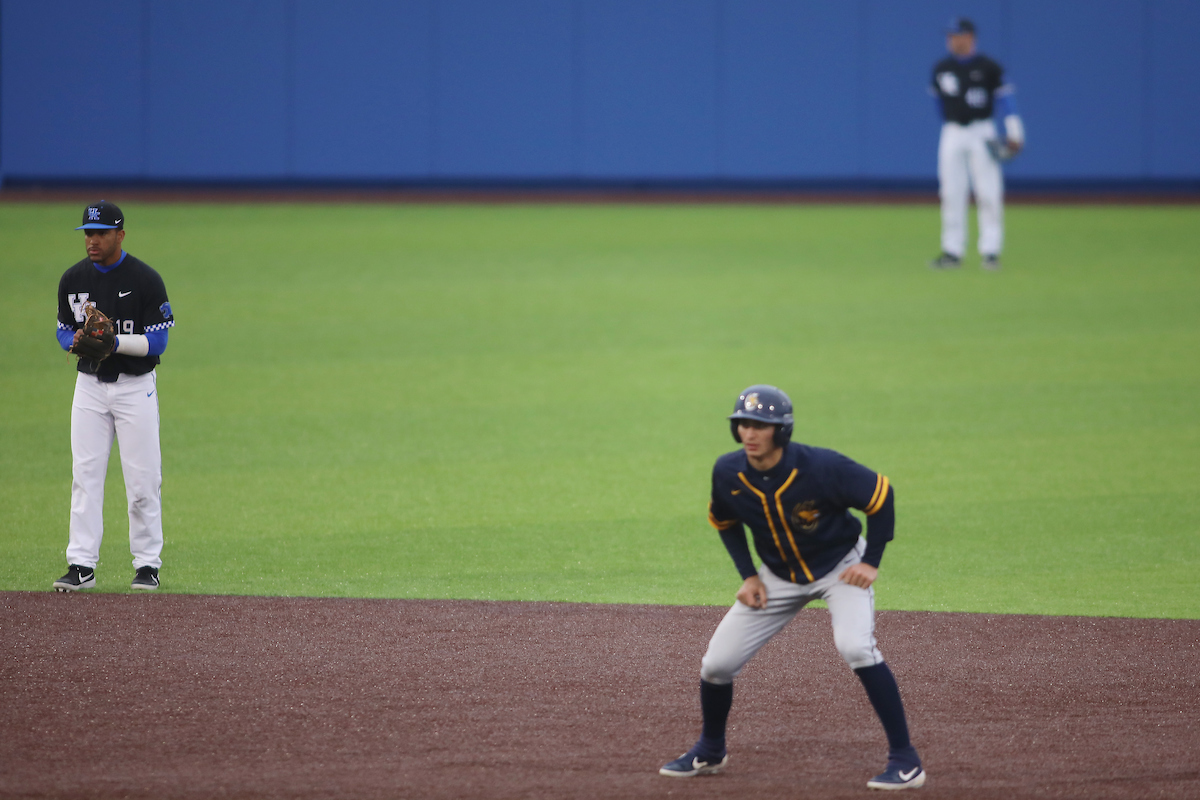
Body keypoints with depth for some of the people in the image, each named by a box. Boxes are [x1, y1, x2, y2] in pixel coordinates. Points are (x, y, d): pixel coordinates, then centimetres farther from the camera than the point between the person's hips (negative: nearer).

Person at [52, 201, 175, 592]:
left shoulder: (146, 280, -10)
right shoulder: (73, 280, 3)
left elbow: (157, 342, -12)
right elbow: (64, 331, 11)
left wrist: (115, 343, -27)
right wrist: (76, 341, -13)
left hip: (136, 387, -3)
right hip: (90, 386, 3)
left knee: (142, 479, -1)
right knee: (85, 475, 0)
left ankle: (148, 564, 9)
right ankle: (81, 565, 2)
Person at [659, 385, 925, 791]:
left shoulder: (822, 468, -31)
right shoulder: (728, 473, -17)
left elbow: (881, 495, -17)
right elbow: (724, 521, 5)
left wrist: (871, 563, -18)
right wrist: (748, 575, -4)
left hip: (840, 566, -4)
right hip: (779, 575, 5)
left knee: (855, 645, -30)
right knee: (717, 662, 0)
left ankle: (905, 760, -21)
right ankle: (710, 752, 29)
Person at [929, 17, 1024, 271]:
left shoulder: (988, 68, -4)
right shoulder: (940, 70, 8)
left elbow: (1004, 97, -4)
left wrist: (1013, 133, -11)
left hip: (982, 133, -4)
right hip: (952, 134, 4)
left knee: (988, 194, -6)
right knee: (951, 194, 2)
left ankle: (990, 251, -3)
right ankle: (952, 250, 6)